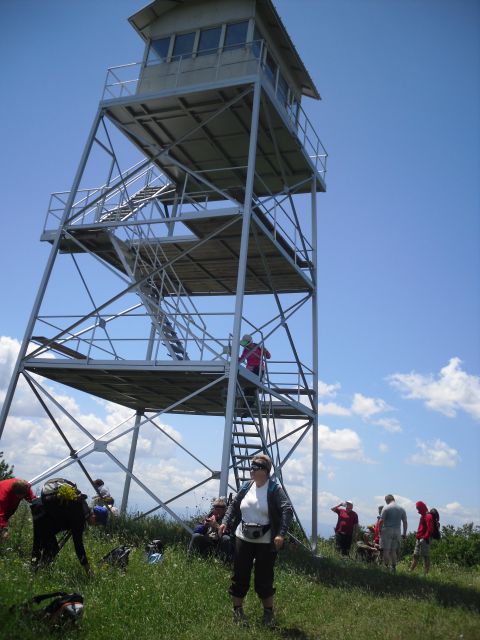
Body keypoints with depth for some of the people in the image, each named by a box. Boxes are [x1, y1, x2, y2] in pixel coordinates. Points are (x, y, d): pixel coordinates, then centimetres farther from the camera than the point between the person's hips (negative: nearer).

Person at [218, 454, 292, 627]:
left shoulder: (274, 489, -13)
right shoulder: (247, 487, 2)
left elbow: (288, 510, -20)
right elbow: (234, 504, 15)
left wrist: (281, 533, -29)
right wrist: (225, 522, 3)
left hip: (266, 542, -4)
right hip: (243, 539, 4)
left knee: (264, 578, 6)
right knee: (240, 576, 10)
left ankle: (268, 613, 27)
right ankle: (237, 611, 29)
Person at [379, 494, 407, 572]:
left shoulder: (386, 508, -6)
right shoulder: (402, 509, 8)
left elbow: (381, 521, -11)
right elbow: (405, 522, 9)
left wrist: (380, 530, -1)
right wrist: (404, 533, 15)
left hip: (387, 531, -5)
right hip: (397, 532, 5)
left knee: (386, 550, 1)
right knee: (393, 550, 14)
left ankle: (386, 567, -2)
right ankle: (394, 567, 14)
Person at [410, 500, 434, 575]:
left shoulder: (428, 516, -12)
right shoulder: (422, 516, 18)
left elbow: (430, 529, -21)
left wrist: (426, 537, -23)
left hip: (424, 539, -10)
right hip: (419, 539, 10)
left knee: (425, 556, -6)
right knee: (415, 555, 13)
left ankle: (426, 572, -4)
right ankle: (411, 570, 19)